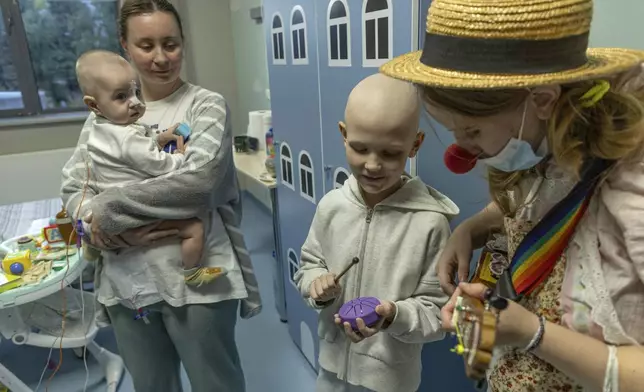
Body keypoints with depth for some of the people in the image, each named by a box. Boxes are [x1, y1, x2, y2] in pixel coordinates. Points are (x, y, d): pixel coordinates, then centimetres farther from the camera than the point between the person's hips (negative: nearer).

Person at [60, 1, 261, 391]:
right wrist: (115, 234, -15)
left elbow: (198, 177, -21)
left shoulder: (205, 104, -5)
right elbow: (73, 190, 4)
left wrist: (110, 211, -15)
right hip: (125, 282, 5)